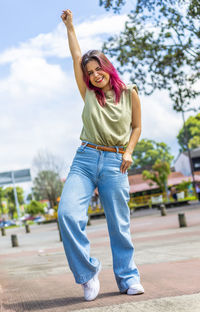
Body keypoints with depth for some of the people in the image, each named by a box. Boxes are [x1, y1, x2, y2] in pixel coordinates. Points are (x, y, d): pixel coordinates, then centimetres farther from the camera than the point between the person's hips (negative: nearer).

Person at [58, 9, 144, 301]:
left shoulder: (129, 93, 6)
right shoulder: (89, 93, 9)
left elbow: (137, 126, 14)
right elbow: (76, 56, 14)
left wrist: (129, 152, -1)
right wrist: (69, 25, 22)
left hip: (115, 163, -1)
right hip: (85, 159, 1)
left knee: (119, 224, 0)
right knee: (68, 213, -18)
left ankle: (128, 278, 16)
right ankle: (88, 272, -2)